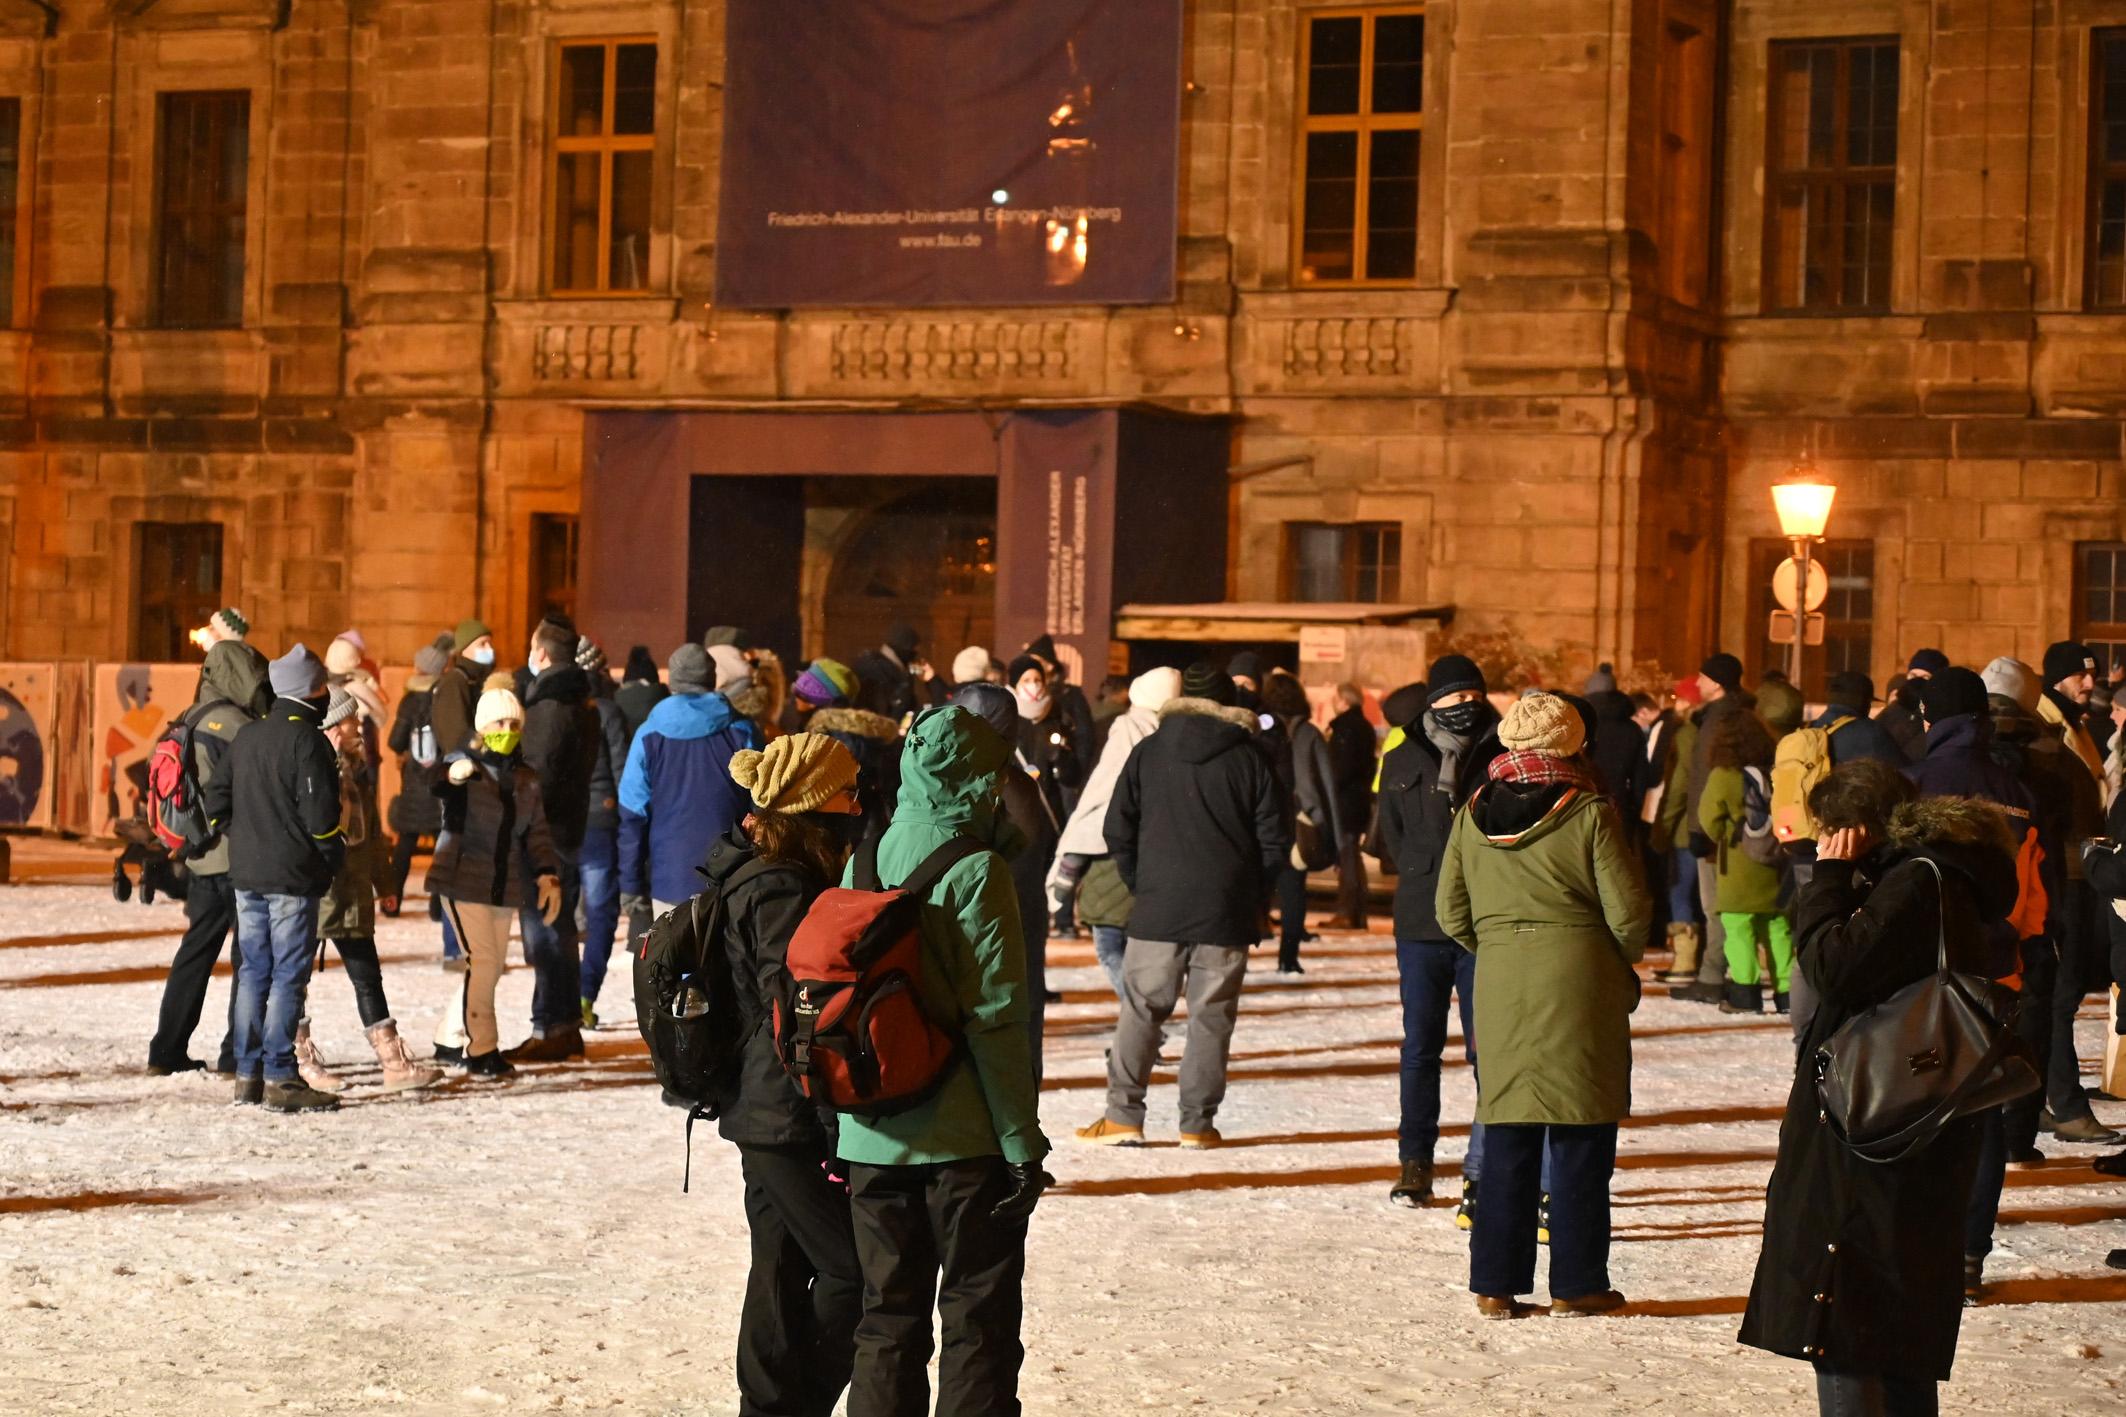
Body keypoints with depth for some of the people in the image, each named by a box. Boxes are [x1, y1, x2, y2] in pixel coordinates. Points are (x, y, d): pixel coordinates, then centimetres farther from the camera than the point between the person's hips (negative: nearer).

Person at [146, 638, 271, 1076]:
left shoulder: (191, 723, 12)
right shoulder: (235, 725, -15)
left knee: (197, 950, 13)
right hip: (238, 858, -9)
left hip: (201, 858, 9)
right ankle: (239, 1053, -2)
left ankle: (167, 1051, 15)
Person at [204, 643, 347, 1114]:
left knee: (253, 972, 11)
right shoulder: (306, 739, -13)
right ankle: (280, 1079, -6)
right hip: (293, 877, -7)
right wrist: (334, 857, -3)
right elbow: (318, 810, -17)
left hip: (246, 875, 7)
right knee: (288, 975, -4)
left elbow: (216, 801, 13)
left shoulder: (246, 736, 11)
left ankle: (247, 1075, 13)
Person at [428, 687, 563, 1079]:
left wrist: (548, 874, -6)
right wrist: (452, 775, -52)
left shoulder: (527, 780, 11)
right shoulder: (466, 765, -7)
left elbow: (536, 834, 10)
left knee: (493, 964, 9)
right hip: (462, 880, -6)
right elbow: (435, 785, -28)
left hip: (505, 885, 7)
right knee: (482, 959, -13)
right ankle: (481, 1051, -4)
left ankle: (450, 1042, 23)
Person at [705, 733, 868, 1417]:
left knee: (783, 1271, 15)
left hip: (760, 1116, 10)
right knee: (852, 1270, -4)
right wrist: (837, 1129, -19)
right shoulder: (783, 887, -19)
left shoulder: (747, 874, 12)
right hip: (794, 1122, -10)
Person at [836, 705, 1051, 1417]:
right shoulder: (974, 871, -13)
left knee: (888, 1324, 14)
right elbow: (996, 1019, -15)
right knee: (979, 1329, 5)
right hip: (963, 1142, -5)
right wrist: (1022, 1144, -10)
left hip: (872, 1140, 5)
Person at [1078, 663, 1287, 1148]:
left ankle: (1123, 1116, 0)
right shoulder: (1250, 759, 2)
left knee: (1140, 1010, 5)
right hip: (1227, 913, 0)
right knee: (1211, 1017, 5)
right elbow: (1274, 841, 1)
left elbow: (1118, 830, 2)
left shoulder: (1148, 752, 4)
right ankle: (1198, 1122, 5)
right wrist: (1252, 898, 13)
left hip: (1159, 908, 0)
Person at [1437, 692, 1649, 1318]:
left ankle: (1495, 1282, 9)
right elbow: (1628, 910, -7)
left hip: (1499, 985, 4)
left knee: (1506, 1139, 9)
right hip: (1580, 982, -4)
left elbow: (1452, 914, 8)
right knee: (1581, 1139, 4)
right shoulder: (1589, 814, -8)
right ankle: (1577, 1283, 8)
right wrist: (1624, 962, 12)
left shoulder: (1472, 816, 4)